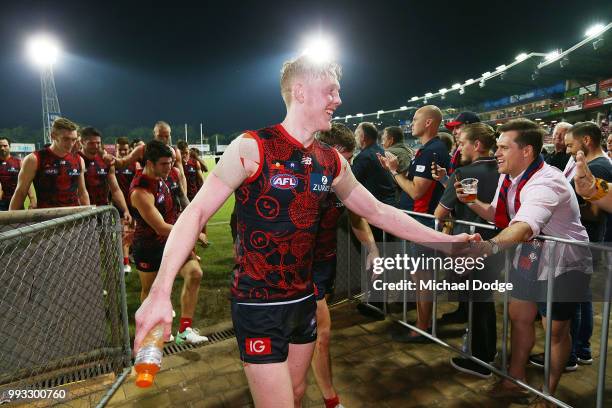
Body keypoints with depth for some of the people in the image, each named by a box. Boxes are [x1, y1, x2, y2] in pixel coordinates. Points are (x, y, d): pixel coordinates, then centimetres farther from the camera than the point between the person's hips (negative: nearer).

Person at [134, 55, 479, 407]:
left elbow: (377, 211, 11)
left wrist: (445, 240, 11)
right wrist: (161, 291, -29)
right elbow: (196, 213, -18)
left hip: (304, 299, 6)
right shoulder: (251, 148, -16)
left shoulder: (332, 162, 2)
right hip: (259, 303, -6)